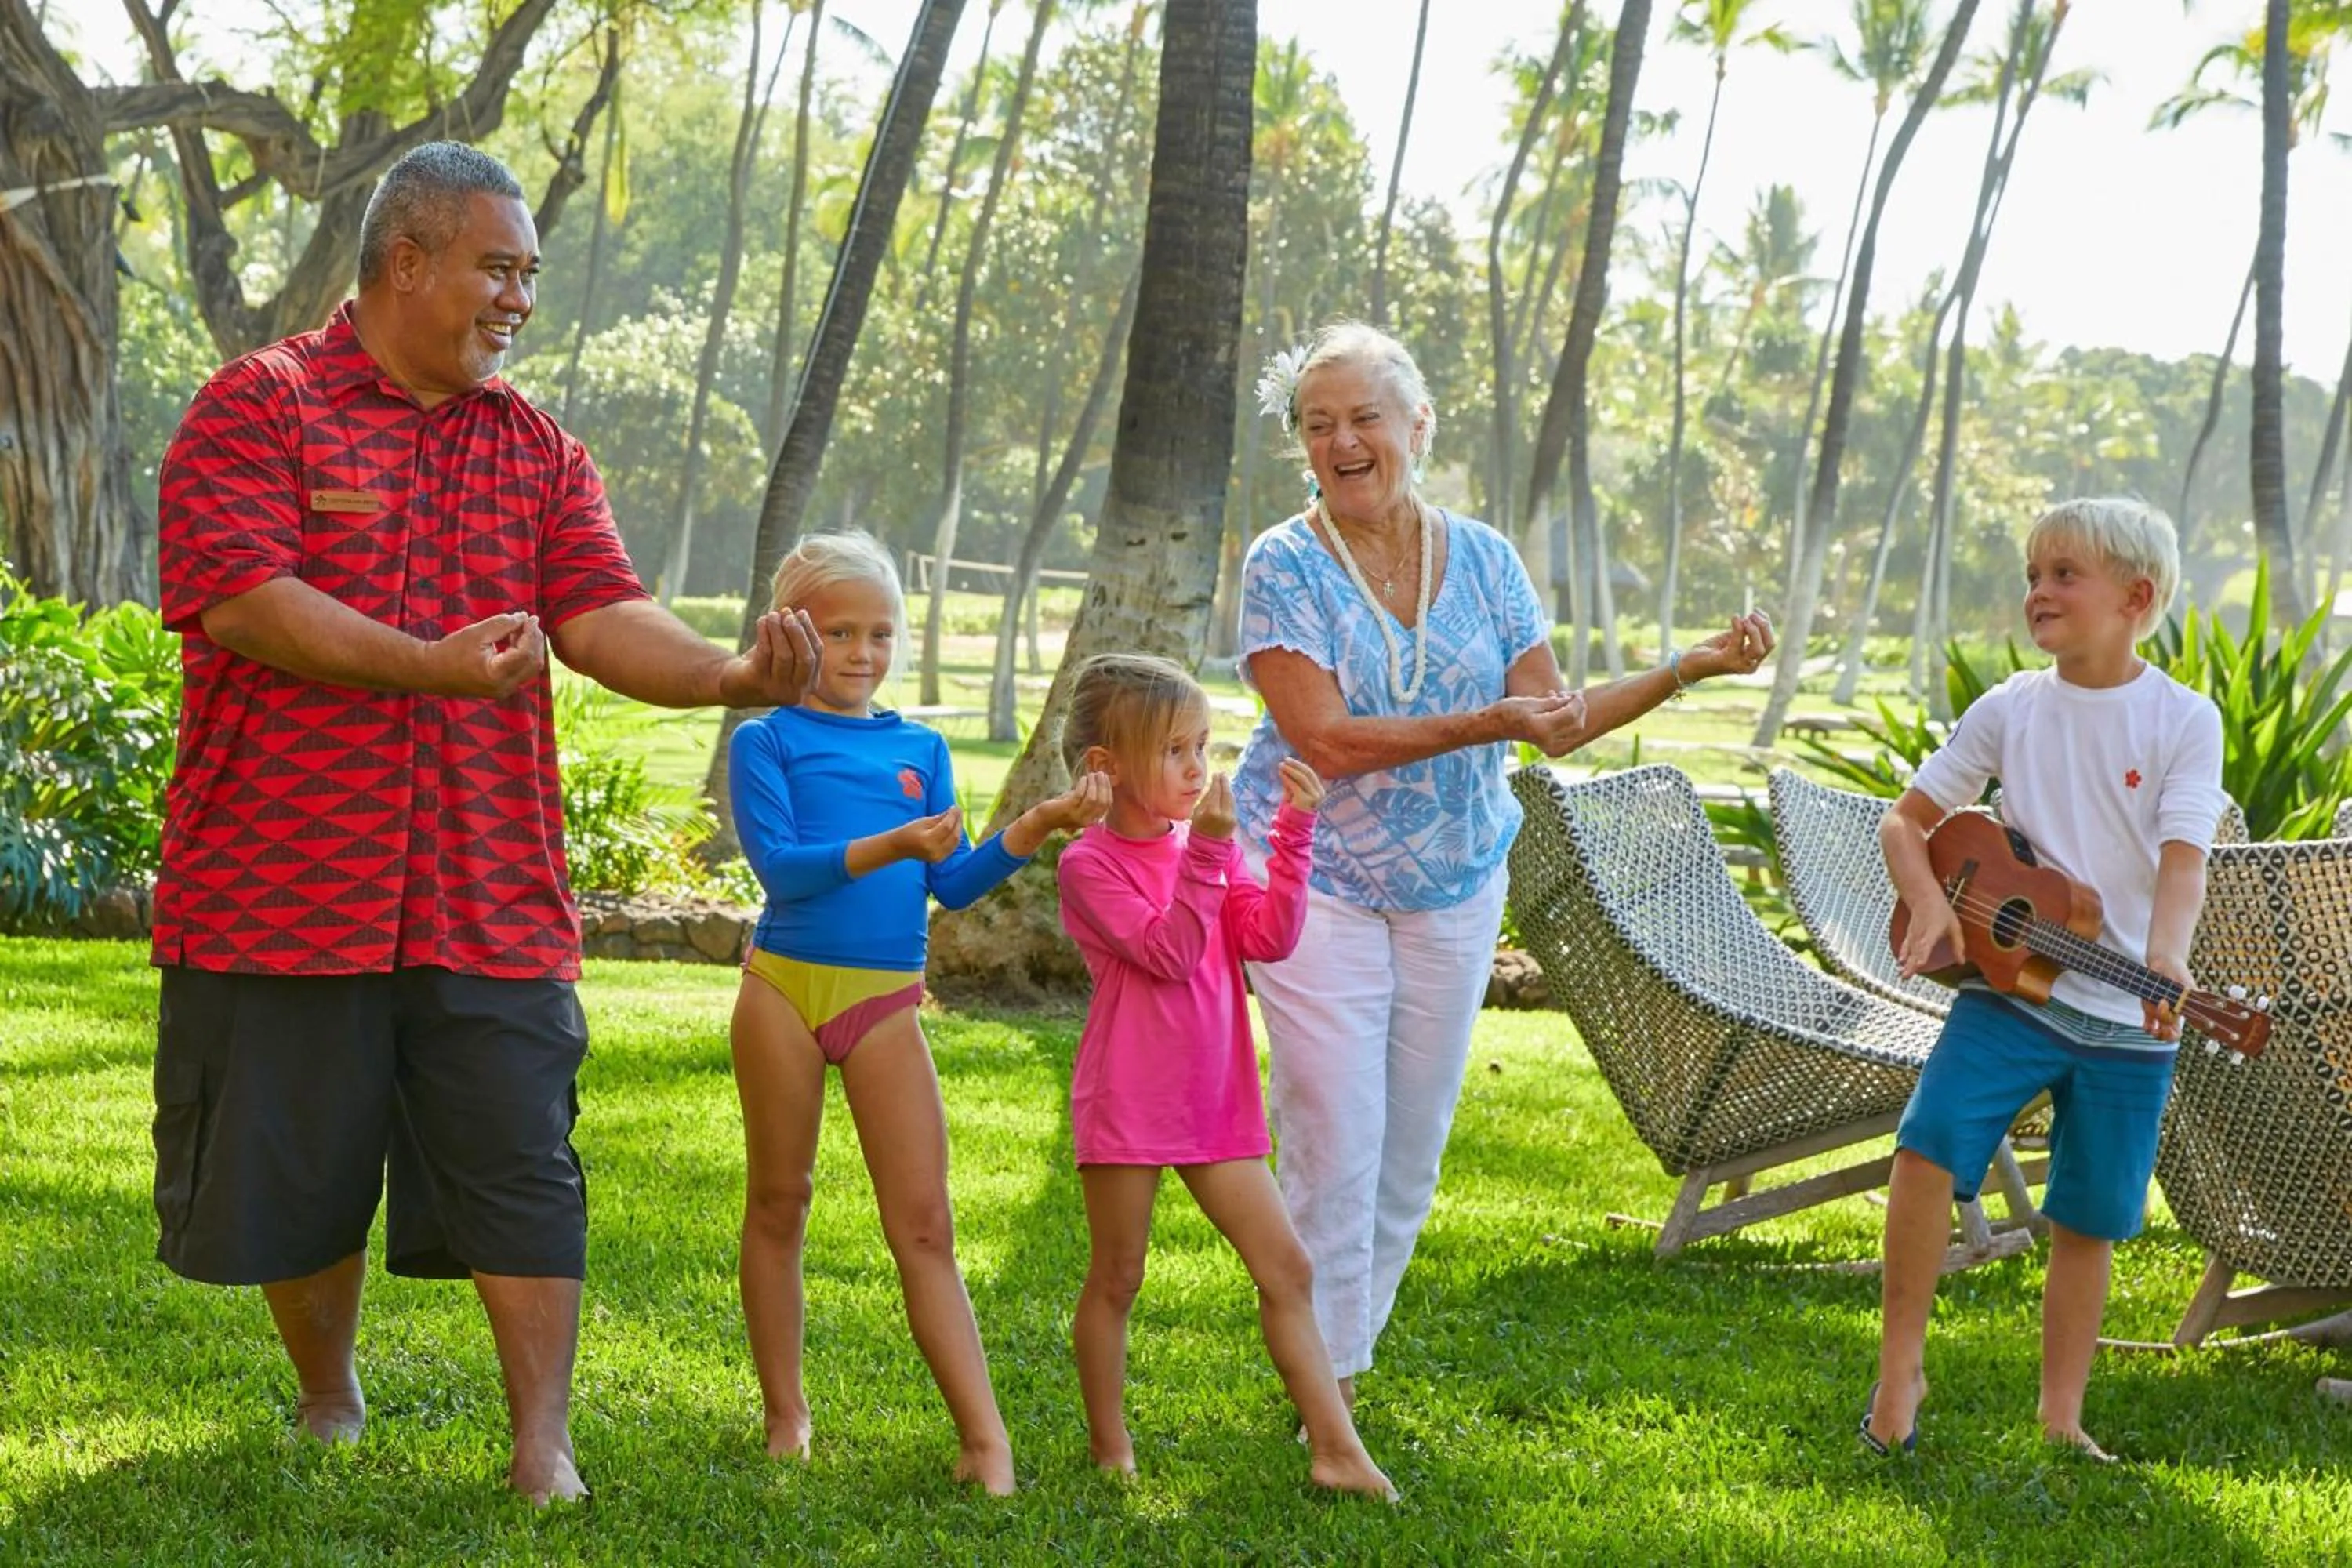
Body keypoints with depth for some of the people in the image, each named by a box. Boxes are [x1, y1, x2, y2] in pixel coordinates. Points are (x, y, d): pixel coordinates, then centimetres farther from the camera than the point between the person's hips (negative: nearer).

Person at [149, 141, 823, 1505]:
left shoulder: (540, 452, 12)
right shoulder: (260, 409, -2)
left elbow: (603, 615, 1)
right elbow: (239, 596, -15)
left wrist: (726, 674, -20)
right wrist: (427, 663, -27)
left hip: (487, 897, 3)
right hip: (286, 882, -3)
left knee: (521, 1171, -3)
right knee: (296, 1171, 10)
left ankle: (544, 1452, 1)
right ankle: (331, 1402, 32)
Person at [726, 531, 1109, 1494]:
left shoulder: (921, 749, 12)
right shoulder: (767, 742, 0)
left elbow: (952, 885, 7)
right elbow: (778, 864, -14)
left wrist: (1036, 828, -6)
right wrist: (888, 847, -27)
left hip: (885, 1002, 2)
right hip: (786, 986, -2)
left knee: (923, 1223, -3)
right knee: (778, 1203, 10)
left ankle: (985, 1441, -10)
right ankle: (786, 1415, 22)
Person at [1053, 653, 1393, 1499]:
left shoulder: (1206, 846, 9)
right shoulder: (1090, 864, -11)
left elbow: (1268, 937, -2)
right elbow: (1170, 953, -21)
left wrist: (1293, 833, -9)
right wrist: (1205, 851, -26)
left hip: (1218, 1102, 6)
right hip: (1127, 1103, -6)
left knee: (1286, 1269, 1)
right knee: (1116, 1279, 6)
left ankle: (1337, 1449, 0)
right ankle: (1111, 1452, 18)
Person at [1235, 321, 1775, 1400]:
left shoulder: (1482, 560, 2)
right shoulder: (1286, 564, -10)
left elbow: (1556, 724, 2)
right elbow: (1324, 740, -20)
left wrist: (1692, 667, -8)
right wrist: (1486, 723, -27)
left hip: (1455, 888, 4)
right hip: (1319, 887, -4)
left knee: (1413, 1150, 10)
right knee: (1335, 1148, -7)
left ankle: (1346, 1359, 25)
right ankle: (1323, 1386, 5)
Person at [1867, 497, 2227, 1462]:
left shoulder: (2185, 719, -5)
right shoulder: (2010, 709, 2)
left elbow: (2183, 857, -16)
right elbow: (1907, 819, 7)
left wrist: (2167, 955, -35)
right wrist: (1928, 903, -13)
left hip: (2128, 1018, -1)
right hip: (2008, 983, 1)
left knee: (2088, 1222, 6)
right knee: (1928, 1142, -20)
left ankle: (2061, 1418, 22)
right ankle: (1900, 1371, -8)